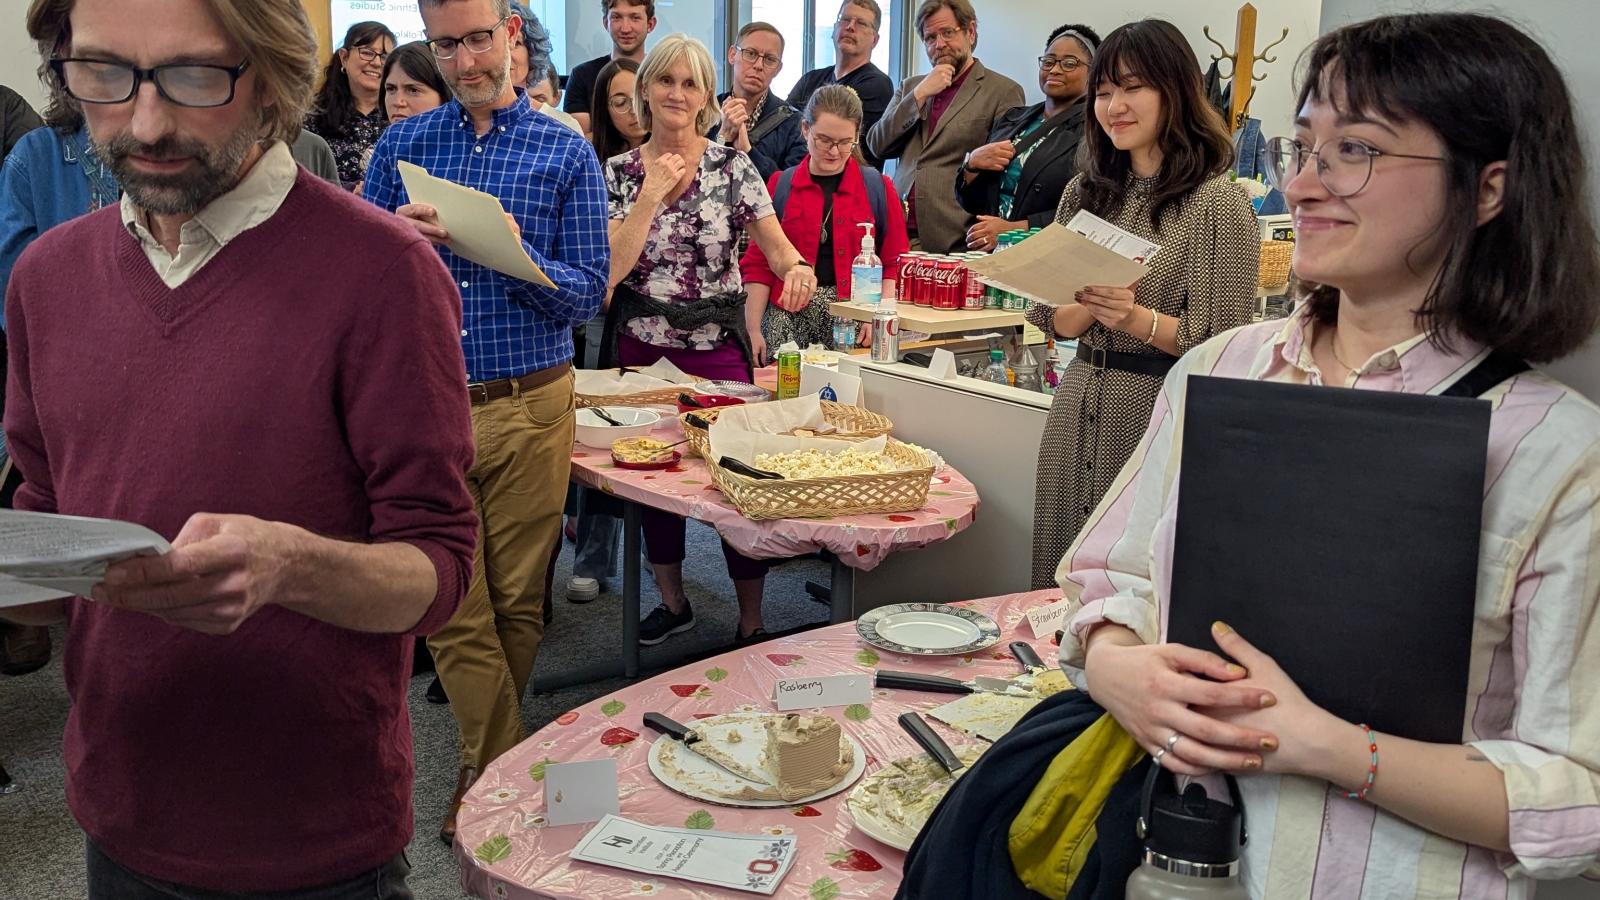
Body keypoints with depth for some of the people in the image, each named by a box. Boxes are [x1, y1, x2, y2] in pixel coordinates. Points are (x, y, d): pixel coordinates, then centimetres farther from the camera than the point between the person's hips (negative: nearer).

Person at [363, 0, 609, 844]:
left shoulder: (567, 153, 1)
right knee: (452, 606, 3)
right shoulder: (401, 144, 7)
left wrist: (516, 257, -22)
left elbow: (587, 296, -3)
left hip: (529, 404, -1)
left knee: (516, 601, 10)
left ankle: (489, 764, 29)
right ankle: (501, 764, 18)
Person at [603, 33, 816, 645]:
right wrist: (654, 193, -17)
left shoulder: (733, 166, -2)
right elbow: (613, 264, -10)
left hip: (717, 347, -2)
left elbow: (775, 243, -9)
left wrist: (797, 267, -32)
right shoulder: (620, 171, 2)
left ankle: (752, 620, 11)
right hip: (641, 348, 2)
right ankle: (672, 601, 30)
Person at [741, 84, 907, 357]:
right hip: (789, 322, 0)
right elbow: (758, 265, 7)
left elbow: (895, 265, 7)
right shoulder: (779, 186, 10)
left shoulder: (879, 188, 9)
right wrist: (753, 330, -1)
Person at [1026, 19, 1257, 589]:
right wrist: (1090, 307, -13)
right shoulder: (1085, 193, 10)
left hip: (1162, 414, -6)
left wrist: (1138, 319, -25)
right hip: (1078, 409, 6)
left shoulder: (1218, 204, -9)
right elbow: (1054, 321, 8)